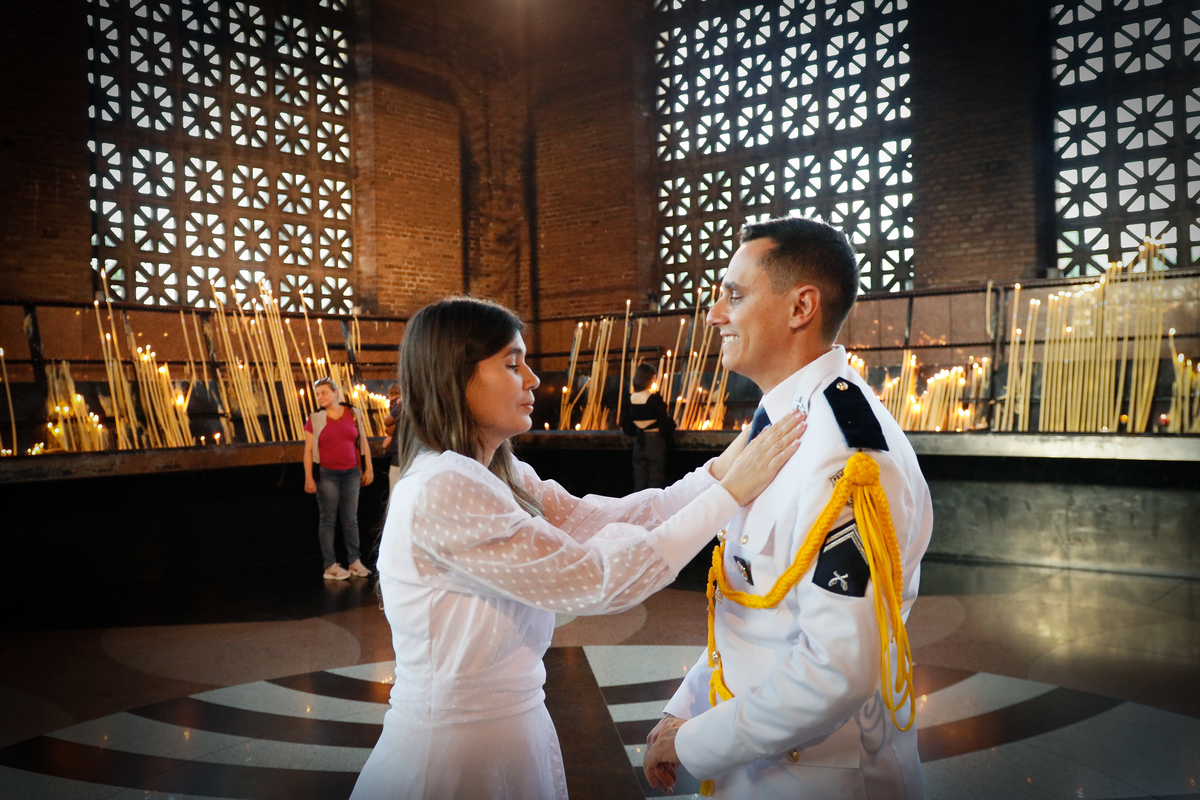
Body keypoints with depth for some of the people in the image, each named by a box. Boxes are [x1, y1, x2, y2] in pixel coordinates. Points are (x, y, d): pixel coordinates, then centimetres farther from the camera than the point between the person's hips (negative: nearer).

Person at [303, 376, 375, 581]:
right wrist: (308, 478, -8)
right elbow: (308, 450, -3)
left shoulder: (353, 414, 3)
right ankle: (330, 565, 5)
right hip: (327, 475, -2)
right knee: (328, 519, 1)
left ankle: (355, 562, 14)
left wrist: (368, 468, 7)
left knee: (351, 519, 6)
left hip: (351, 473, 2)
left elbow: (363, 442, 9)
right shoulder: (314, 420, -2)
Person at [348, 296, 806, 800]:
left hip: (516, 727, 8)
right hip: (457, 752, -8)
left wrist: (716, 471, -9)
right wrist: (730, 493, -22)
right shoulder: (442, 492, -25)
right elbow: (596, 580, -25)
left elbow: (594, 519, -2)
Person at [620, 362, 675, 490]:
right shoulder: (655, 398, -15)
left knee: (639, 480, 11)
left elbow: (625, 424, 7)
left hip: (638, 441, 5)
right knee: (656, 479, 1)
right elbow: (665, 423, -12)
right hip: (655, 440, -5)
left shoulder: (630, 398, 0)